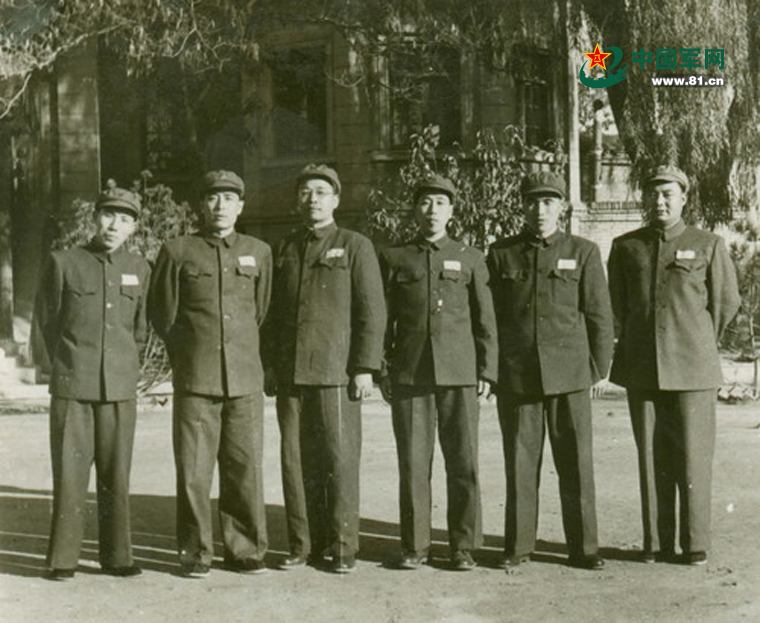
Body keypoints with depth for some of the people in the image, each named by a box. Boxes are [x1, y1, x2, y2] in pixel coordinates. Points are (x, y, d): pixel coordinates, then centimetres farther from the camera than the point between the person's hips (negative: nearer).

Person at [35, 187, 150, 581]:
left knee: (116, 475, 5)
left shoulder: (139, 270, 9)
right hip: (71, 387, -2)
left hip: (121, 388, 2)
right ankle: (62, 559, 9)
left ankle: (116, 556, 14)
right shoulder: (63, 263, 1)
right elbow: (46, 319, 10)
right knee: (69, 473, -1)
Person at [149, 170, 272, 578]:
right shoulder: (177, 251, 5)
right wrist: (187, 354, 12)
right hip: (194, 379, -1)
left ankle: (245, 551, 15)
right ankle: (195, 553, 13)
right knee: (193, 469, 0)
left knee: (245, 468, 3)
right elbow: (161, 314, 11)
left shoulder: (259, 252, 11)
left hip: (245, 379, 2)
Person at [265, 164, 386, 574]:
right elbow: (273, 312, 19)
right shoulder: (284, 250, 16)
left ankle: (342, 547, 7)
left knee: (339, 460, -3)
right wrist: (270, 367, 12)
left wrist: (365, 368, -9)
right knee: (296, 460, 5)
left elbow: (372, 311, -2)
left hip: (336, 371, -4)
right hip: (290, 374, 4)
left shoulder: (355, 247, 4)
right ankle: (303, 545, 14)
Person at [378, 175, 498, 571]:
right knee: (412, 463, 2)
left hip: (459, 374, 0)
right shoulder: (393, 259, 11)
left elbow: (485, 320, 10)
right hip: (409, 374, 0)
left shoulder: (470, 259, 12)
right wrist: (381, 371, 4)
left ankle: (463, 546, 10)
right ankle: (414, 546, 12)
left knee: (463, 463, 0)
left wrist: (487, 371, 2)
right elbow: (381, 319, 11)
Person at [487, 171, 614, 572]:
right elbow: (488, 314, 10)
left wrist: (598, 369, 3)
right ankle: (517, 548, 16)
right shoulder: (501, 254, 8)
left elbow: (600, 316, 7)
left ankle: (583, 548, 14)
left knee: (576, 463, 2)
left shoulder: (583, 252, 6)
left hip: (570, 375, 0)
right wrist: (491, 369, 6)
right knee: (520, 464, 5)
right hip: (516, 377, 1)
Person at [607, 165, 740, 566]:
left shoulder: (709, 245, 4)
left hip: (692, 369, -2)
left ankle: (695, 544, 9)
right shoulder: (625, 247, 9)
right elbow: (616, 305, 19)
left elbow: (726, 302, 10)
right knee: (651, 457, 4)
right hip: (642, 369, 2)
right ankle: (656, 543, 12)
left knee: (693, 457, -1)